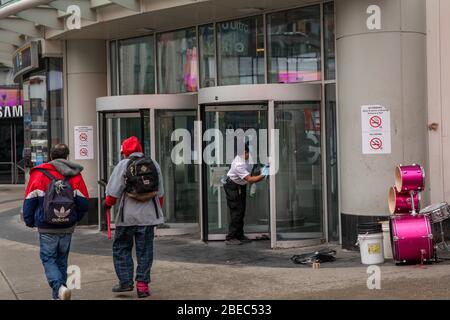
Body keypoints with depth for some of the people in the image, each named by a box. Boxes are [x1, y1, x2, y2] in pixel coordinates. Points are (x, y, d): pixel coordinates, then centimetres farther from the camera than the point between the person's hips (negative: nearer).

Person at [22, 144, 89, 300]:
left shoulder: (39, 174, -5)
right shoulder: (75, 176, 1)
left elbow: (30, 201, -4)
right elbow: (84, 203, 1)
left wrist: (29, 221, 9)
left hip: (46, 228, -3)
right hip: (68, 228, 3)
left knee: (48, 259, 5)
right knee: (62, 260, 16)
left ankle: (59, 287, -19)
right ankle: (58, 295, 21)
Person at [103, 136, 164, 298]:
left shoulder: (123, 165, -6)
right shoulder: (154, 164, 8)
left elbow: (114, 191, -9)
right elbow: (160, 192, 13)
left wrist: (107, 203, 10)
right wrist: (158, 210, 25)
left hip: (127, 215, -3)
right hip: (148, 215, 3)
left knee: (121, 248, 10)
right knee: (144, 251, 8)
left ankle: (126, 281, 4)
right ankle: (142, 285, 7)